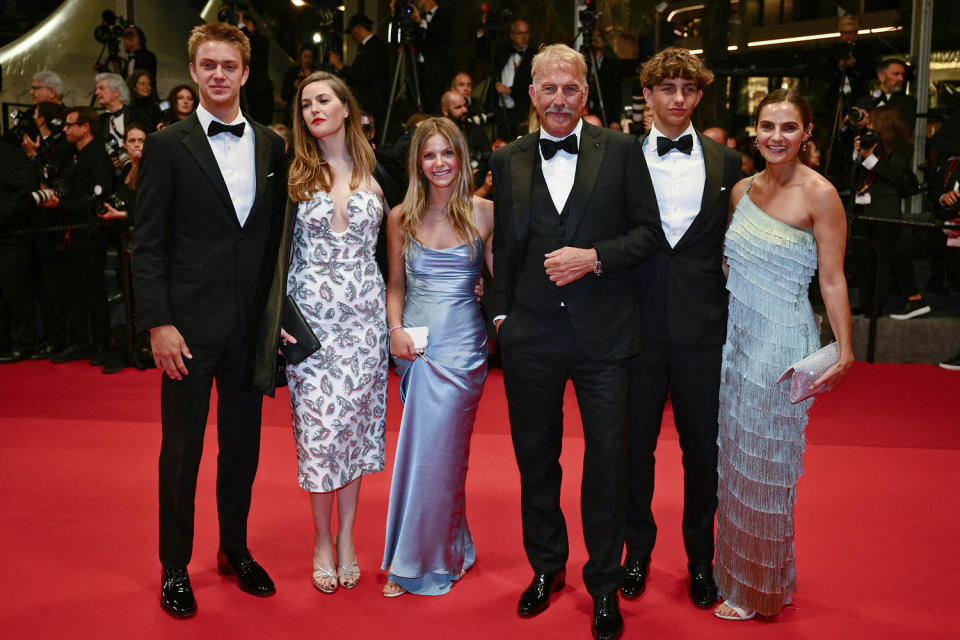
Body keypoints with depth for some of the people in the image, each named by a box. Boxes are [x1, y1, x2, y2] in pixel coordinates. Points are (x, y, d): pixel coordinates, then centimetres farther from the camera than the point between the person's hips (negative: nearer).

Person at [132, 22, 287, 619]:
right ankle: (175, 567, 23)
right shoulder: (167, 145, -2)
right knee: (182, 450, 6)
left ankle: (236, 550, 32)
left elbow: (277, 235, 10)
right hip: (190, 324, -3)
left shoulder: (272, 145, 8)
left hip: (252, 324, 3)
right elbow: (147, 244, -4)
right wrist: (159, 323, -11)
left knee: (243, 444, 14)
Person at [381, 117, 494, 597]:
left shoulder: (483, 213, 1)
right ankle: (450, 549, 28)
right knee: (437, 450, 8)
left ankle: (413, 564, 14)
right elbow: (395, 284, 12)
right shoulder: (400, 218, 5)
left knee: (433, 451, -2)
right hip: (416, 343, 2)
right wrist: (396, 329, -2)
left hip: (463, 345, -2)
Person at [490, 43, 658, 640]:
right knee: (535, 457, 14)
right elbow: (503, 245, 12)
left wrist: (595, 257, -15)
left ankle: (605, 584, 25)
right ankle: (547, 567, 35)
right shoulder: (509, 160, 6)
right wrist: (502, 312, 8)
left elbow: (650, 230, -1)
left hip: (603, 334, -2)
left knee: (608, 460, 5)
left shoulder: (622, 150, -1)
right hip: (531, 335, 3)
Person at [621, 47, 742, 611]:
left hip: (703, 331, 1)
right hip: (639, 327, -1)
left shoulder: (726, 163, 6)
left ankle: (700, 559, 30)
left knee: (704, 450, 10)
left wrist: (735, 320, 1)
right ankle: (639, 550, 31)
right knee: (636, 447, 10)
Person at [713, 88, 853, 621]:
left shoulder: (819, 194, -11)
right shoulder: (743, 189, 6)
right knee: (734, 456, 14)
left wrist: (844, 351, -15)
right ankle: (734, 568, 32)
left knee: (765, 463, 5)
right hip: (736, 338, 6)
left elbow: (832, 279, -11)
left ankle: (757, 589, 22)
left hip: (781, 343, -6)